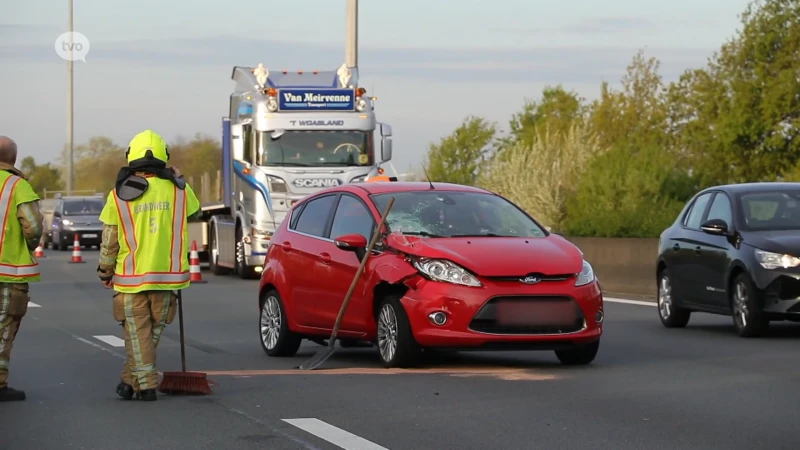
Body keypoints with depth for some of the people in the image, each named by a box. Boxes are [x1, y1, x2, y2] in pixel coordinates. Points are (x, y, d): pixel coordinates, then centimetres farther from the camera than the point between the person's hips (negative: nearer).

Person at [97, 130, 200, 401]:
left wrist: (105, 272, 12)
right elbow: (194, 212, 20)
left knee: (137, 332, 5)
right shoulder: (178, 190, -2)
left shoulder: (119, 195, -6)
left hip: (131, 276, -2)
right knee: (154, 331, 14)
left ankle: (146, 385, 1)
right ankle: (131, 380, 18)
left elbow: (109, 241, -1)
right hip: (167, 275, 2)